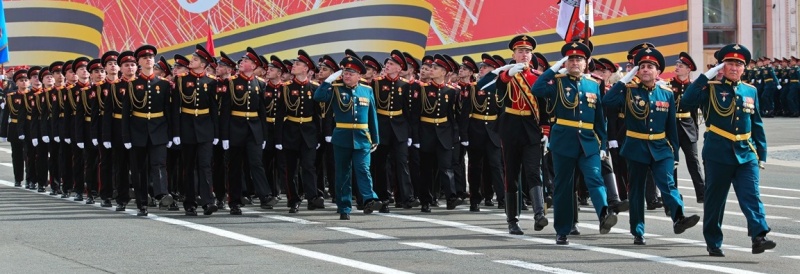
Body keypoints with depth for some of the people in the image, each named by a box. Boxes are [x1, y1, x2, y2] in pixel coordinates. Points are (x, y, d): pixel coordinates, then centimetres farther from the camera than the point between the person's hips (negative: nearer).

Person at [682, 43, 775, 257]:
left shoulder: (751, 91, 12)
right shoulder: (711, 89, -1)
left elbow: (757, 125, 16)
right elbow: (687, 101, -19)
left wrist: (761, 154, 12)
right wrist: (706, 77, -18)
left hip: (746, 154, 3)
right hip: (718, 154, -3)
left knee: (751, 195, -11)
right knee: (715, 199, 6)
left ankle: (759, 236, -21)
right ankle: (713, 243, 16)